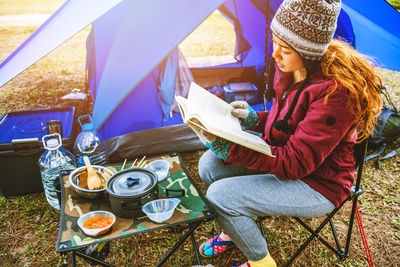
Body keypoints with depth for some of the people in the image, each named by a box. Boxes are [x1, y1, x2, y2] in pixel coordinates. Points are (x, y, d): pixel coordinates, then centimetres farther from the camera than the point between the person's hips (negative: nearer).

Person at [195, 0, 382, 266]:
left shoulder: (336, 91, -30)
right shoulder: (290, 69, -5)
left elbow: (295, 162, -28)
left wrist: (226, 147, -33)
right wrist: (250, 117, -6)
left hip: (318, 184, -8)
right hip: (282, 158, 8)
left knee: (220, 195, -21)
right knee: (209, 164, -2)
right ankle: (235, 230, 24)